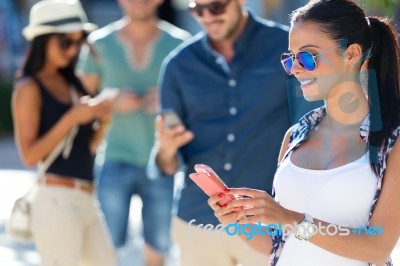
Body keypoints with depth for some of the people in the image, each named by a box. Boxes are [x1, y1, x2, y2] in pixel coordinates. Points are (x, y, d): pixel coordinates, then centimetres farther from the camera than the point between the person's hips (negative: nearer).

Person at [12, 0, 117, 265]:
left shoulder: (71, 84, 14)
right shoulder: (30, 89, -7)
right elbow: (30, 155, -15)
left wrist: (103, 120, -1)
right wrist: (72, 118, -19)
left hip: (86, 199, 8)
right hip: (57, 198, -8)